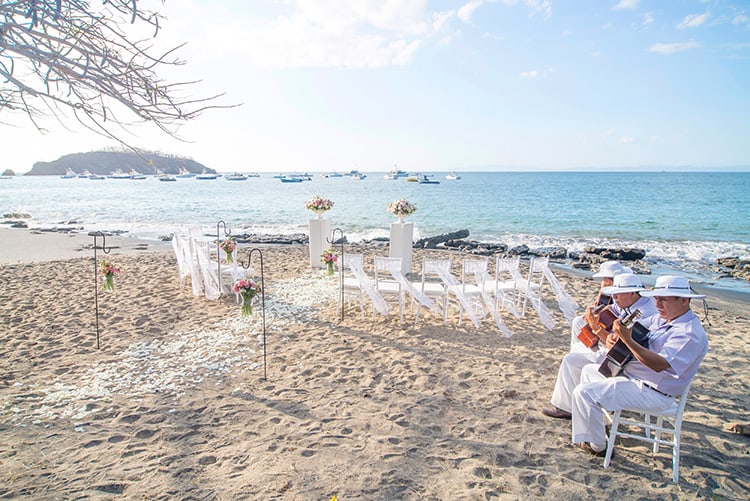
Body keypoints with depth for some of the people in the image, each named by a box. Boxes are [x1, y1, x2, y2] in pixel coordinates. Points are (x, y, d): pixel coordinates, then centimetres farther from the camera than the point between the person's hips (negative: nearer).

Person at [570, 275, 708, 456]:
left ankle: (597, 446, 0)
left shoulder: (690, 333, -23)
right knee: (589, 370, 24)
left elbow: (659, 365, -34)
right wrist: (614, 336, -15)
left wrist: (627, 339, -41)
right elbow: (634, 330, 8)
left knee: (583, 392, -19)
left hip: (652, 393, -10)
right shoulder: (662, 318, 6)